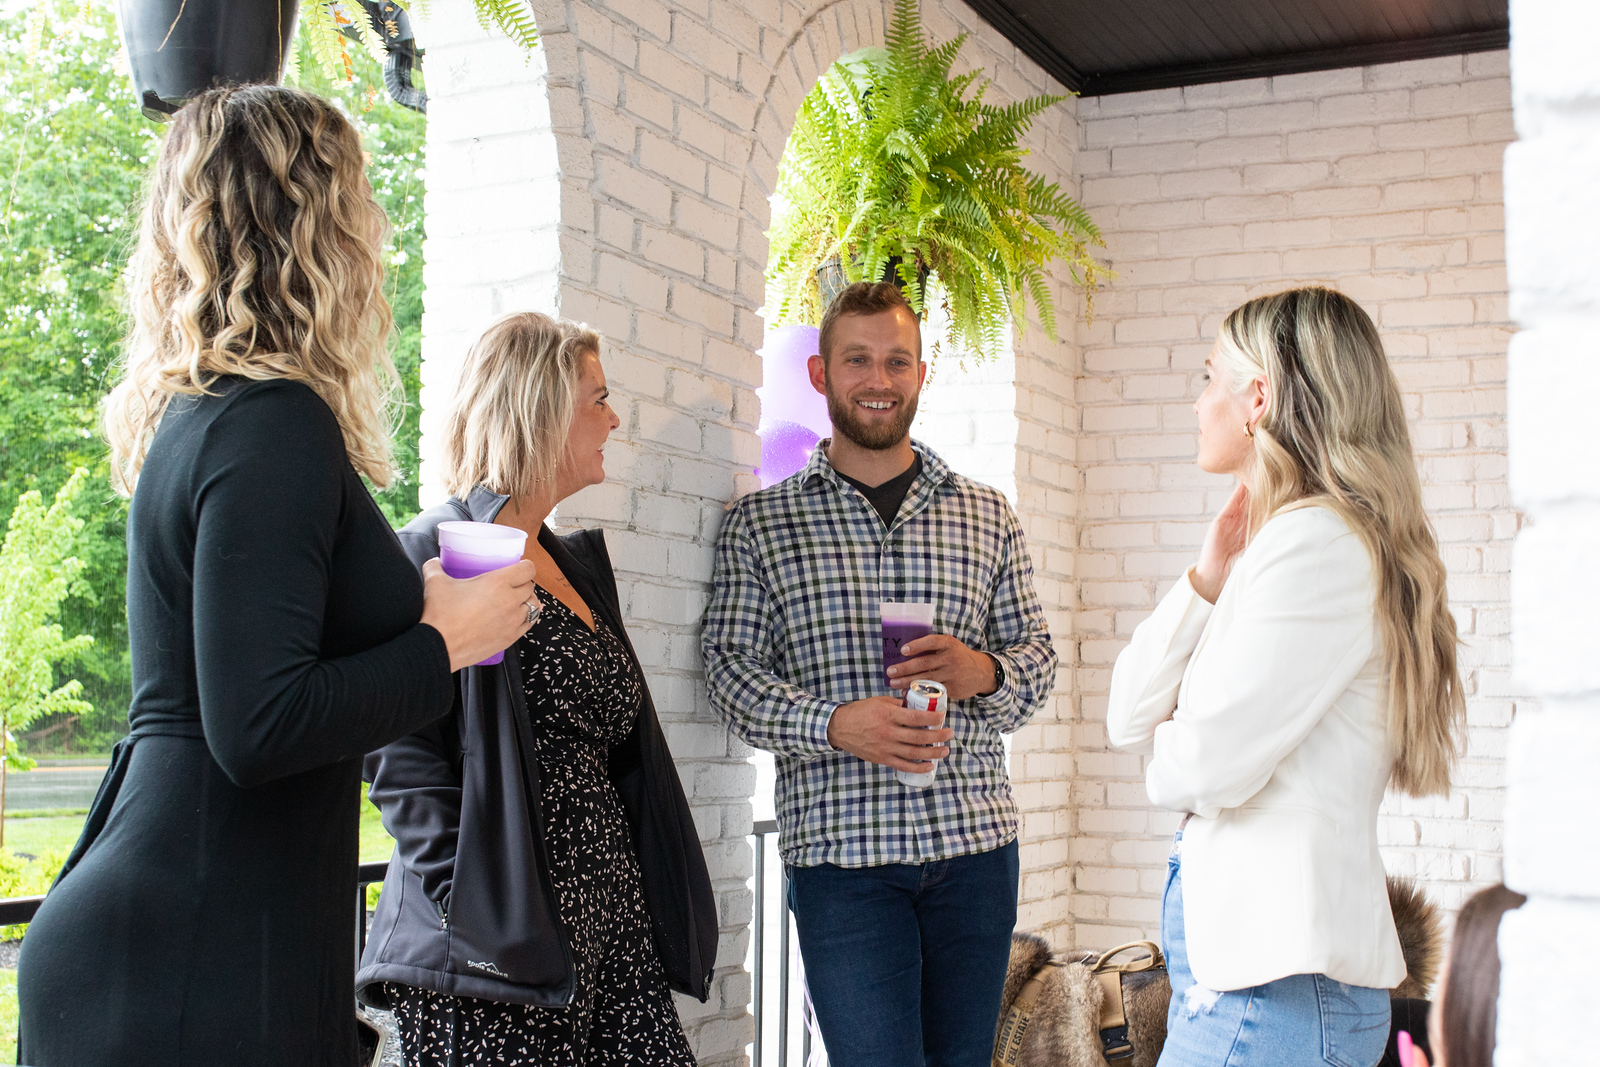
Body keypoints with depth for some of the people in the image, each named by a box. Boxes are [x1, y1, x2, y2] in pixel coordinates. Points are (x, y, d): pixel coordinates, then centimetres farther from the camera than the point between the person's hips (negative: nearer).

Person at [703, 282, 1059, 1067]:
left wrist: (983, 673, -11)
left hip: (975, 839, 3)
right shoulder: (760, 523, 5)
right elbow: (730, 665, -1)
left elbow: (1037, 655, 12)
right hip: (839, 846, -3)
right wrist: (834, 724, -18)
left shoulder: (988, 516, 12)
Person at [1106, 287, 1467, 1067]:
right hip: (1236, 955, 9)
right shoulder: (1283, 540, 17)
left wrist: (1168, 753, 4)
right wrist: (1208, 579, 0)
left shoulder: (1318, 542, -14)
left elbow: (1207, 766, -19)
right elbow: (1129, 718, 12)